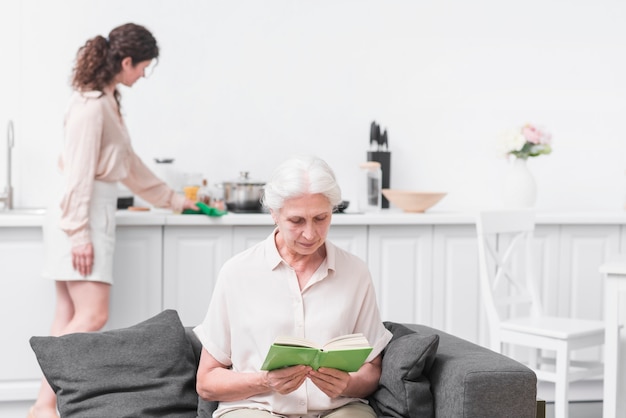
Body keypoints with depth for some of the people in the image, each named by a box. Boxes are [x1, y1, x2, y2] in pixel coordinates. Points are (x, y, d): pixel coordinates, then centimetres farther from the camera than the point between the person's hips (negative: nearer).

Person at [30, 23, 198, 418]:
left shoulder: (108, 101, 16)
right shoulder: (91, 105, -14)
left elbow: (129, 162, 25)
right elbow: (78, 173, -18)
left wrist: (171, 197, 31)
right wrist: (79, 233, -19)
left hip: (96, 213, 10)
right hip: (83, 216, -10)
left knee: (70, 318, 7)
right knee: (92, 315, -10)